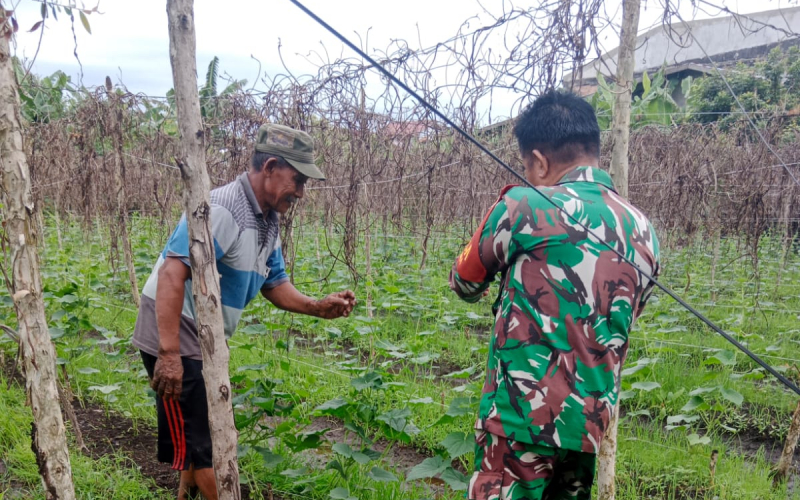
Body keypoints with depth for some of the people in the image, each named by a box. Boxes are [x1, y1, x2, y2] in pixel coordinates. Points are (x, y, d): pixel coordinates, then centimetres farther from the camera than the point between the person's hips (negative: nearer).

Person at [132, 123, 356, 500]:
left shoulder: (267, 222, 7)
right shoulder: (221, 211, -24)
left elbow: (274, 284, 9)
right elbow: (172, 273, -31)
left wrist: (318, 307, -8)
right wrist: (169, 353, -35)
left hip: (204, 343, 10)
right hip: (175, 342, -10)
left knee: (204, 437, 23)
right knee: (207, 444, -2)